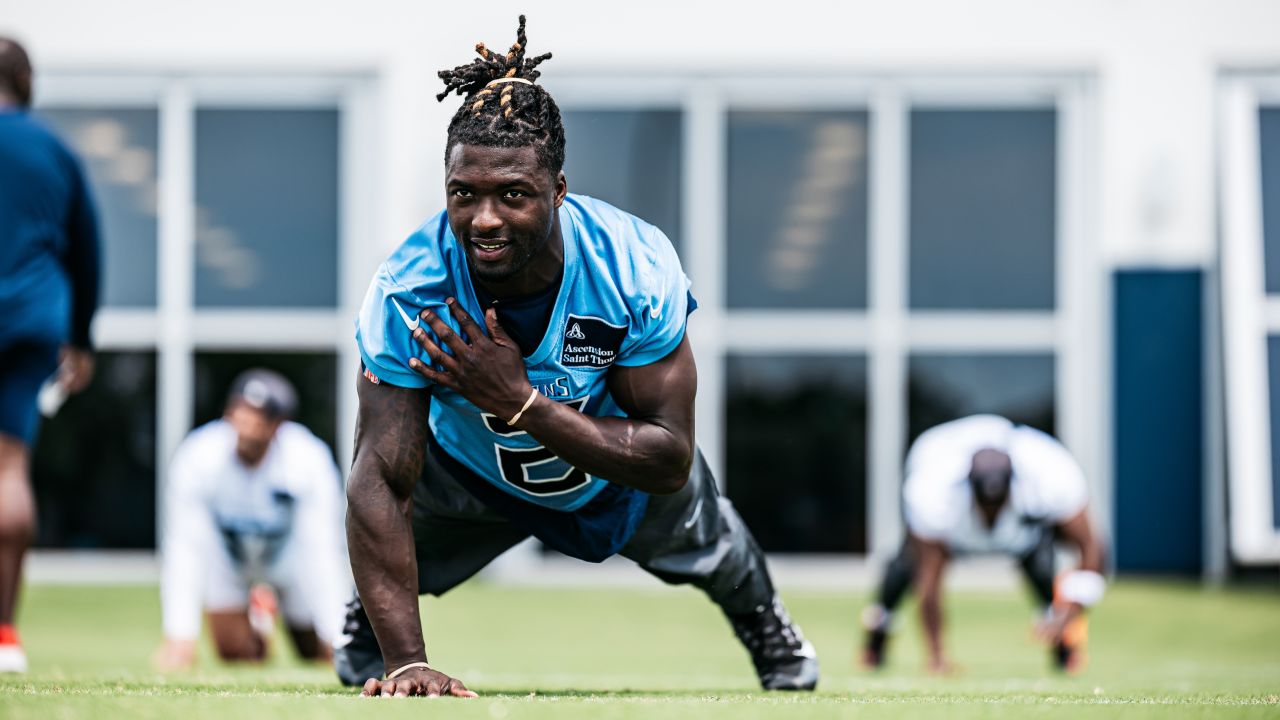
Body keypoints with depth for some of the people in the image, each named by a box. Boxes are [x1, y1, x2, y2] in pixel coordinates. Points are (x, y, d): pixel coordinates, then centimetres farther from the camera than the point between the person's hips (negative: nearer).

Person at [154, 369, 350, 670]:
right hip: (225, 552, 0)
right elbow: (184, 548, -34)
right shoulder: (197, 457, -32)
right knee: (235, 653, -7)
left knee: (319, 654, -1)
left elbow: (323, 549, -34)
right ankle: (259, 612, 29)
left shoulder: (309, 460, -33)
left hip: (290, 551, 0)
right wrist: (180, 638, -41)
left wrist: (336, 638, -40)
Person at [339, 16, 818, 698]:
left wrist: (521, 403, -49)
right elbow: (380, 483, -42)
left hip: (621, 471, 1)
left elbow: (669, 461, -37)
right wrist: (407, 664, -52)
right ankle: (367, 638, 39)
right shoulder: (409, 290, -40)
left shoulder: (637, 269, -40)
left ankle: (766, 624, 59)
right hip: (469, 466, -1)